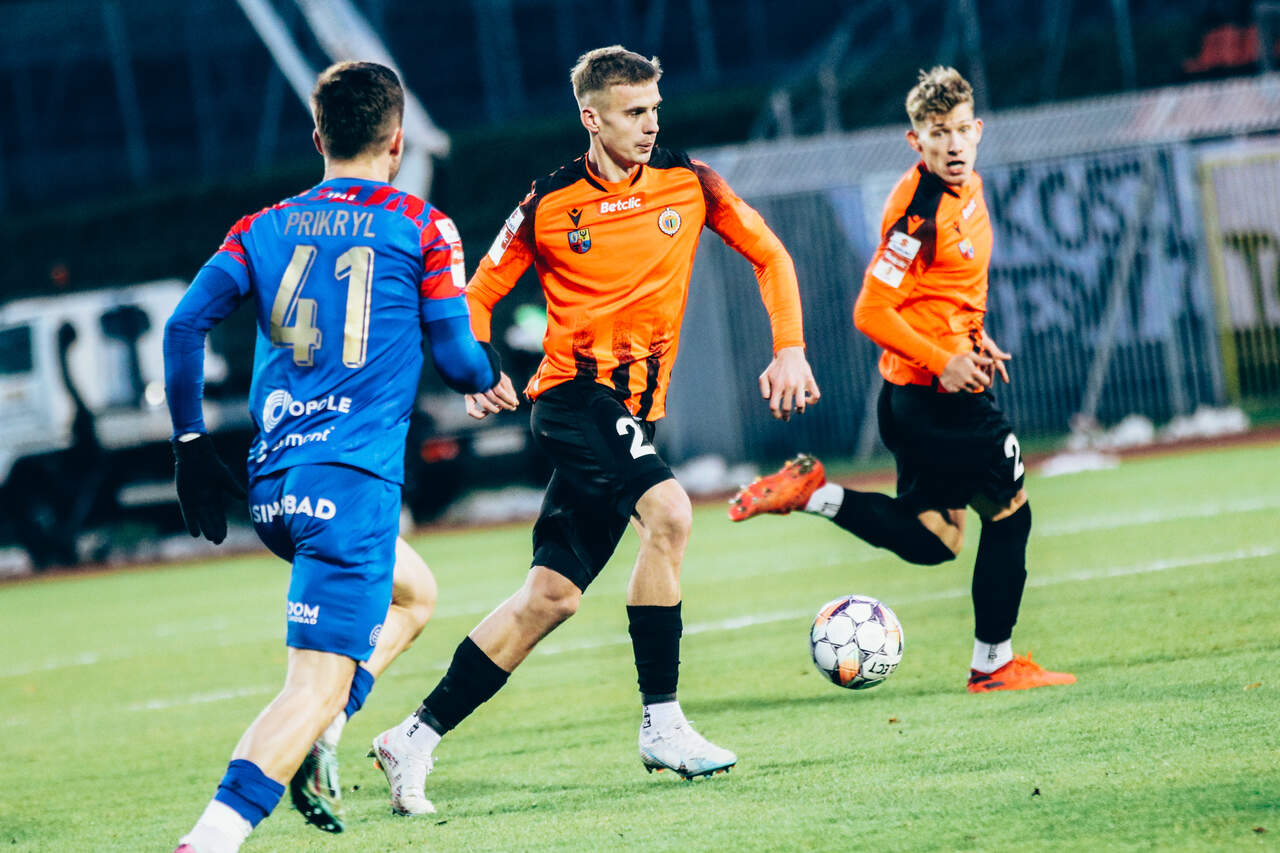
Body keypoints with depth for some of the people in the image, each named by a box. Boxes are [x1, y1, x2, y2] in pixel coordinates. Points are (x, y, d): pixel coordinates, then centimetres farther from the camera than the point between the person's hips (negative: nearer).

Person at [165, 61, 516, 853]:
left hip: (272, 485, 6)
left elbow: (185, 324, 3)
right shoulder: (423, 229, 3)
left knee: (413, 594, 29)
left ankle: (308, 742, 10)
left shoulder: (264, 229, 12)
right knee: (319, 684, -11)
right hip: (351, 483, -6)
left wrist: (191, 441, 10)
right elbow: (455, 357, 1)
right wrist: (495, 378, 24)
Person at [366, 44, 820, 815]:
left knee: (552, 595, 3)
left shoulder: (689, 184, 4)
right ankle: (662, 725, -22)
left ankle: (418, 737, 10)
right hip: (576, 395, -5)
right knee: (668, 512, -28)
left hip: (634, 408, 5)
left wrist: (790, 349, -1)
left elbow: (768, 254, 12)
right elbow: (480, 295, 6)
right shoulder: (549, 206, -3)